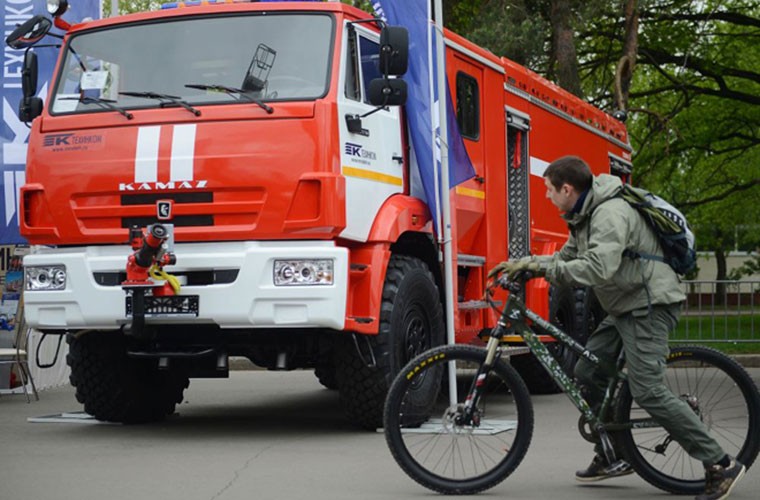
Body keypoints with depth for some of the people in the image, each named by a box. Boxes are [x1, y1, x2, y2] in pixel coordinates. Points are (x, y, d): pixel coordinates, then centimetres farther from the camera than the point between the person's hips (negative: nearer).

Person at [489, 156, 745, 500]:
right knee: (587, 372, 12)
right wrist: (525, 264, 5)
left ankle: (720, 465, -12)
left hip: (650, 307, -11)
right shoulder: (586, 215, 12)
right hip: (625, 308, 11)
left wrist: (546, 269, -25)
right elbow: (568, 257, 19)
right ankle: (613, 457, 22)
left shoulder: (611, 213, -22)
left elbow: (598, 268, -34)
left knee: (648, 391, -16)